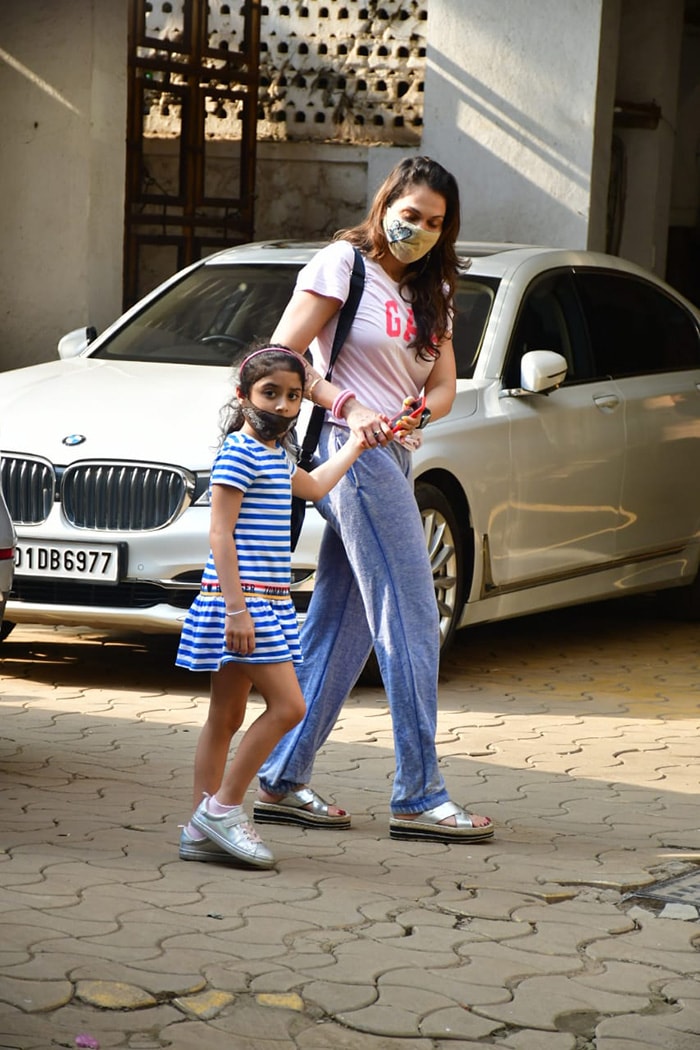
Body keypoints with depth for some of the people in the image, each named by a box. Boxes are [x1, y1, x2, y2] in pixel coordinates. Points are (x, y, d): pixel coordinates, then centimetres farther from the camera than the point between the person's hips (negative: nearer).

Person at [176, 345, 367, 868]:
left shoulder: (274, 454, 17)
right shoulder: (239, 452, -12)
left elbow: (313, 486, 39)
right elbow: (220, 534, -17)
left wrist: (358, 443, 43)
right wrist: (237, 608, -23)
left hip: (266, 603, 10)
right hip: (243, 599, -10)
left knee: (227, 717, 9)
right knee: (287, 705, -13)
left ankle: (202, 831, 12)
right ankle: (223, 806, -7)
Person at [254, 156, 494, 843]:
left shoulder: (429, 291, 20)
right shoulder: (343, 263, -3)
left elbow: (443, 386, 13)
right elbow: (282, 356, -9)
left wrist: (414, 416, -9)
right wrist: (350, 409, -19)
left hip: (391, 455, 8)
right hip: (352, 451, -8)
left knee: (340, 625, 8)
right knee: (411, 625, -10)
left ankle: (282, 781, 12)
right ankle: (418, 796, -9)